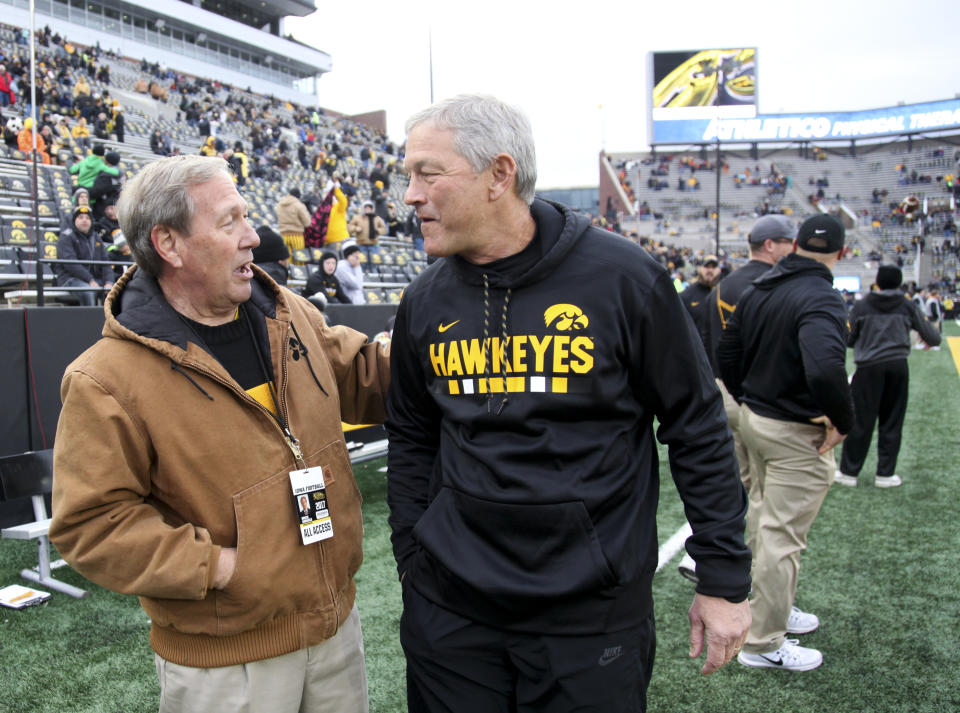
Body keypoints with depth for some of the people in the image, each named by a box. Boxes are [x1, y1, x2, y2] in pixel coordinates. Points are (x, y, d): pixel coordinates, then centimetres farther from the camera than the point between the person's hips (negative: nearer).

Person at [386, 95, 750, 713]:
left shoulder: (622, 277, -12)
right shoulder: (425, 302, 0)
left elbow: (698, 426, -6)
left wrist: (725, 577, -3)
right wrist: (413, 560, 9)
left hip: (594, 610, -3)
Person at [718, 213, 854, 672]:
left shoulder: (759, 290, 6)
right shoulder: (821, 298, -21)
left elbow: (727, 353, 12)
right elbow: (825, 370, -36)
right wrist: (844, 421, -20)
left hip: (755, 421, 9)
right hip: (797, 435, -8)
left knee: (774, 525, 23)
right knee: (782, 536, 2)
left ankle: (778, 610, 40)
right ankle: (763, 643, 15)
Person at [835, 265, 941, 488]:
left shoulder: (861, 306, 2)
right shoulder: (908, 306, 5)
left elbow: (850, 339, 7)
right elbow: (930, 334, 11)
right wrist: (933, 340, 35)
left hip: (869, 367, -1)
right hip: (898, 366, 1)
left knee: (860, 421, 3)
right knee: (892, 421, 10)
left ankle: (849, 472, 9)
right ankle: (885, 474, 14)